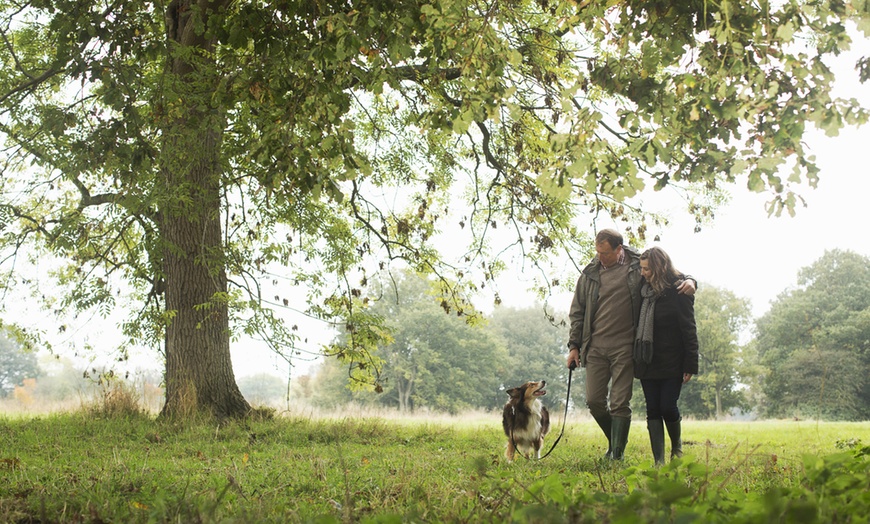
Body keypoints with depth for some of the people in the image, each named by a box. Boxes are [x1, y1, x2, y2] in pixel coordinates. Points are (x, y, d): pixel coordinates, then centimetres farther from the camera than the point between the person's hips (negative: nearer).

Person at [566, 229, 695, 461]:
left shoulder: (640, 266, 1)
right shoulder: (589, 273, 8)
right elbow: (577, 312, 14)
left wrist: (689, 281, -13)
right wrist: (573, 346, 9)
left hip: (625, 347, -3)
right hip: (595, 347, 3)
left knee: (620, 404, -3)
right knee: (594, 401, 3)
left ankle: (617, 455, 4)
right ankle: (615, 441, 27)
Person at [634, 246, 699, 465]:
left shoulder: (678, 291, -9)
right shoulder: (645, 289, 8)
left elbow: (689, 329, -10)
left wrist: (690, 365, -13)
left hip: (672, 363, -5)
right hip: (648, 362, 5)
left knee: (668, 407, -6)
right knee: (653, 410, 3)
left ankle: (676, 446, 23)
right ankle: (658, 461, 5)